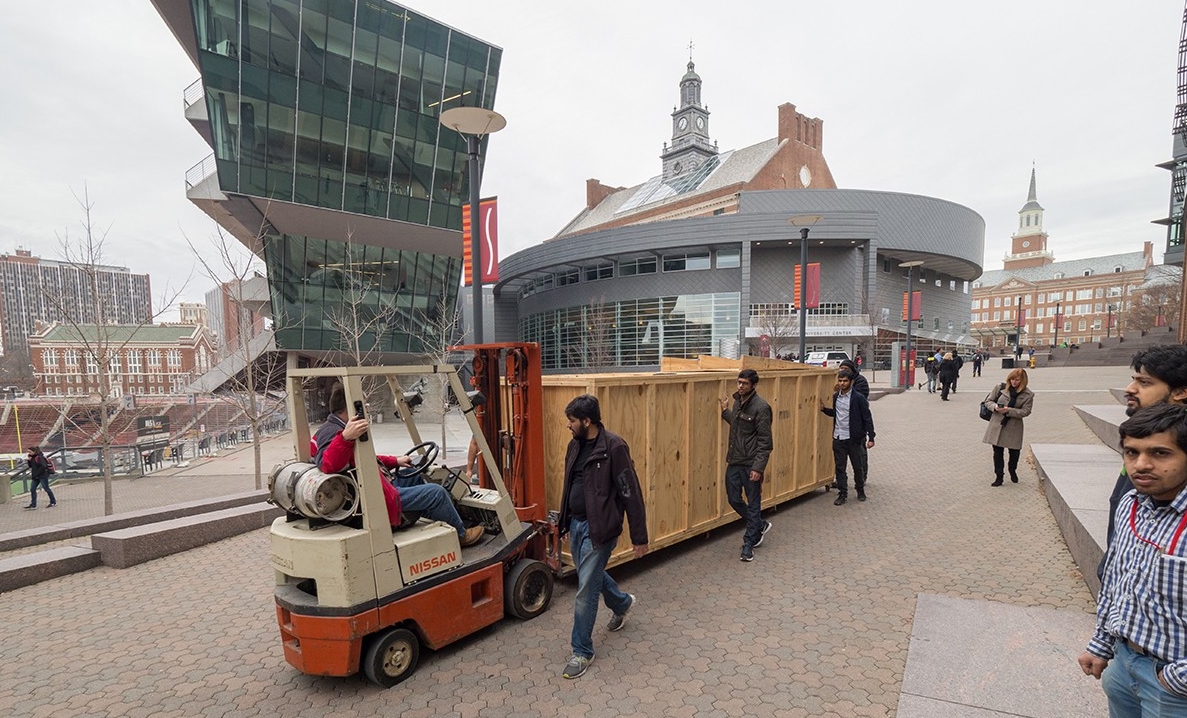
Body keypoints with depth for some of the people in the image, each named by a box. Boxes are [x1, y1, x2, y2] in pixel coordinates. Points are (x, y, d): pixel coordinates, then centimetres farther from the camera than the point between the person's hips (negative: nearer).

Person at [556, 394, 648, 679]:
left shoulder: (614, 447, -19)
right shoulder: (576, 445, 4)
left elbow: (632, 494, -17)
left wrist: (639, 537, -14)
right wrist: (563, 519, 20)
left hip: (598, 528, -8)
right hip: (576, 524, 8)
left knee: (585, 591, -1)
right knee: (592, 574, 26)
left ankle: (582, 651, 18)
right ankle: (623, 603, 54)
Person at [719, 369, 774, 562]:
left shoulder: (761, 407, -15)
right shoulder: (737, 401, 7)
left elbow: (765, 441, -16)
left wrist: (758, 467, -20)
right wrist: (725, 412, 19)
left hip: (751, 464, -7)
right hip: (734, 461, 7)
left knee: (753, 503, 6)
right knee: (733, 499, 12)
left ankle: (749, 544, 18)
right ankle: (760, 526, 35)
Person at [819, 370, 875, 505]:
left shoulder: (858, 398, -10)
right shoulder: (836, 397, 7)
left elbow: (867, 418, -9)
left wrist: (871, 437, -11)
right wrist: (824, 409, 2)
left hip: (853, 438, -4)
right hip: (838, 438, 4)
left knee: (858, 466, 10)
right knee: (840, 467, 6)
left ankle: (860, 490, 31)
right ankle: (843, 494, 15)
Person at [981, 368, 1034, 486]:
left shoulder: (1028, 395, -3)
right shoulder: (1000, 387, 0)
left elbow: (1025, 411, -8)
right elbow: (988, 401, 6)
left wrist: (1009, 410, -21)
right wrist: (995, 407, -15)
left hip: (1014, 427, 0)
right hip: (997, 424, 1)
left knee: (1014, 451, 12)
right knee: (998, 452, 5)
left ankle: (1012, 471, 41)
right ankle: (998, 477, 15)